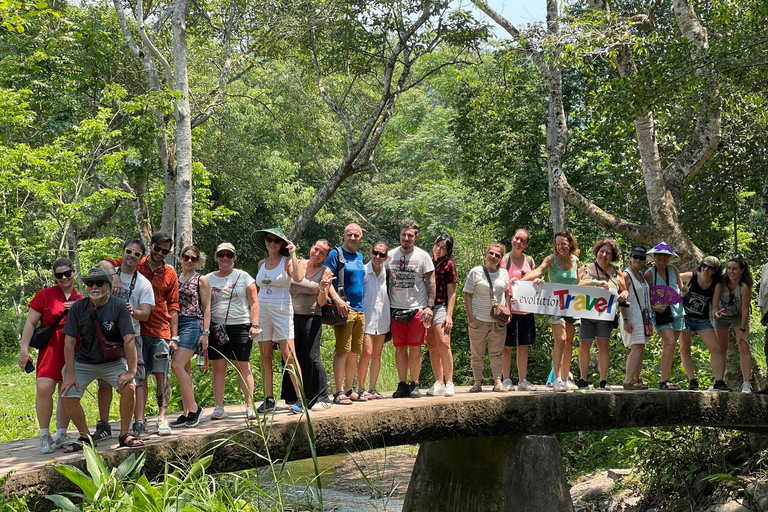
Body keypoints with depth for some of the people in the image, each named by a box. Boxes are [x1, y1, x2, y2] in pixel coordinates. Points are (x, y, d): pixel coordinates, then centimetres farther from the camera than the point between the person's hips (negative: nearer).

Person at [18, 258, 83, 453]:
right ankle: (44, 436, -5)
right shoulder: (45, 295, 2)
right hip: (50, 349, -4)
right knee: (44, 388, -18)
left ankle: (61, 435, 17)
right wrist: (24, 350, -9)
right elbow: (30, 323, 0)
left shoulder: (81, 300, 12)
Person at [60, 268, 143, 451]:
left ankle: (124, 435, -5)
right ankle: (85, 437, 9)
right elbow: (69, 341, -8)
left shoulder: (119, 306, -16)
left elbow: (129, 340, -20)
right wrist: (70, 374, -12)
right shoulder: (78, 307, -10)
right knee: (69, 396, -14)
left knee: (129, 387, -24)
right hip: (83, 362, 2)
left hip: (113, 362, -2)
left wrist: (131, 372, -25)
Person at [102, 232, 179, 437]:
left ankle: (163, 418, 7)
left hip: (161, 331, 1)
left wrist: (174, 336, 3)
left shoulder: (170, 273, 8)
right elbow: (104, 263, -2)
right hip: (136, 329, -1)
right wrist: (115, 275, -23)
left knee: (161, 375, 0)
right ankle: (139, 421, -1)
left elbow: (173, 307, 9)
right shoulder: (135, 265, 5)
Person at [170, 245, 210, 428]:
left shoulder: (201, 280, 2)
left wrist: (205, 333, -9)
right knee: (184, 371, 6)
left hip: (193, 324, -6)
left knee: (177, 366, -18)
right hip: (175, 325, 6)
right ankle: (187, 413, 9)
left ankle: (194, 407, -8)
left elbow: (206, 308, -1)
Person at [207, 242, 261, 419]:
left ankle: (250, 406, 3)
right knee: (218, 367, 1)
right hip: (216, 328, 2)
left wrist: (255, 325, -5)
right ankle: (219, 407, 7)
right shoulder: (208, 279, 11)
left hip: (240, 326, -2)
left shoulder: (243, 277, 6)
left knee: (243, 367, -2)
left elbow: (254, 303, 4)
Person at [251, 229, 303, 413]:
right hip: (262, 310, 5)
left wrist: (293, 254, -16)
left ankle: (300, 398, -8)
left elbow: (298, 278, -21)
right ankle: (269, 399, 11)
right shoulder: (262, 264, 14)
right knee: (265, 357, 5)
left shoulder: (287, 262, -1)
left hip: (281, 310, -5)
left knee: (289, 356, -10)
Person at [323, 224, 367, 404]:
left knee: (354, 352, 10)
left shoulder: (359, 257, 19)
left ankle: (349, 390, 17)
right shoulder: (335, 254, -3)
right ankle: (339, 392, -6)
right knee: (343, 351, -9)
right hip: (344, 309, -7)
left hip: (359, 310, 7)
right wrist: (337, 300, -24)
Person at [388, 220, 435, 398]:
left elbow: (430, 282, 1)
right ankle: (402, 385, 10)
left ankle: (414, 385, 7)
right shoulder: (390, 255, 8)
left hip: (417, 308, -2)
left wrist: (430, 306, -8)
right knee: (399, 348, 3)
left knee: (415, 348, -1)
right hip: (395, 309, 2)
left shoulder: (423, 256, 2)